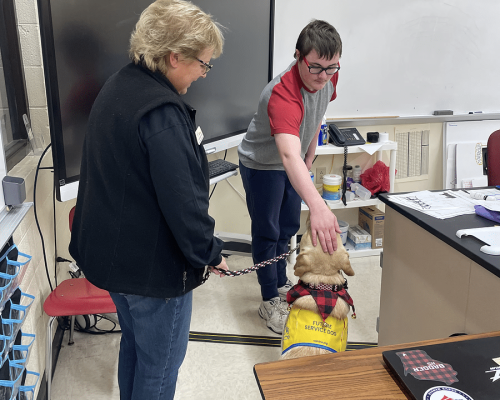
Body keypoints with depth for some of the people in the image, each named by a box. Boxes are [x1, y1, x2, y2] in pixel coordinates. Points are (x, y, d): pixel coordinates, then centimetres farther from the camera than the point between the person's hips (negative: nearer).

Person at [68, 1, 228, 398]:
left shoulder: (118, 87, 5)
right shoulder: (161, 112, -27)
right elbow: (182, 201, -27)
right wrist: (210, 253, -11)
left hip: (111, 252, 10)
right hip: (154, 263, -10)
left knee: (135, 343, 28)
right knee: (161, 363, 12)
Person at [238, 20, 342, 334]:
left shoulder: (329, 76, -17)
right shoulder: (283, 94, -41)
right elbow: (289, 155, -57)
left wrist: (309, 159, 9)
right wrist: (318, 206, -70)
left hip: (294, 164, 7)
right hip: (262, 164, -7)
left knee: (289, 226, 20)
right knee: (267, 232, 4)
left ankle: (281, 282, 42)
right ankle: (270, 301, 23)